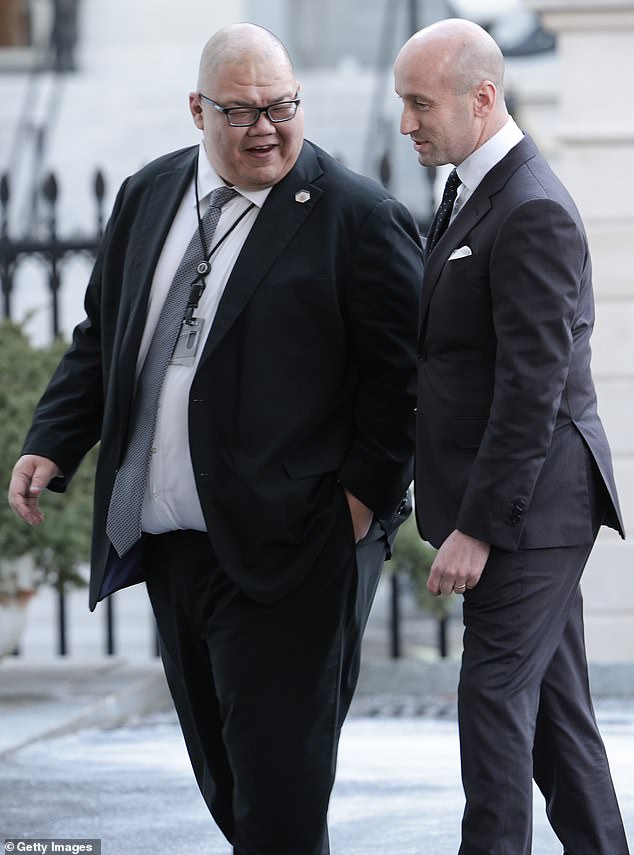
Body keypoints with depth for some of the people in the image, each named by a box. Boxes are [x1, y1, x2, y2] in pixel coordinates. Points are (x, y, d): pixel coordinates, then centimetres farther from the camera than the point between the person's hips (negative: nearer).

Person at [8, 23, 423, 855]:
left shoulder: (358, 217, -7)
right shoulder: (148, 197, 12)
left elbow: (403, 374, -7)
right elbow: (100, 337, 19)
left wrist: (365, 495, -13)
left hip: (285, 549, -6)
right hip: (168, 539, 7)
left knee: (276, 786, -6)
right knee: (221, 777, 13)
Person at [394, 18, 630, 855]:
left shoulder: (533, 213, -19)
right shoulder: (472, 194, 13)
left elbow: (533, 388, -23)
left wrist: (477, 528, -23)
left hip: (531, 505, -10)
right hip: (516, 508, 10)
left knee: (496, 699, -10)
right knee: (553, 707, 13)